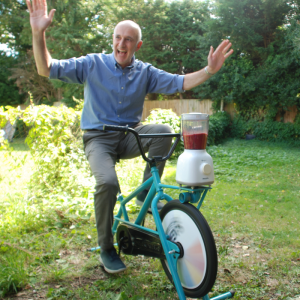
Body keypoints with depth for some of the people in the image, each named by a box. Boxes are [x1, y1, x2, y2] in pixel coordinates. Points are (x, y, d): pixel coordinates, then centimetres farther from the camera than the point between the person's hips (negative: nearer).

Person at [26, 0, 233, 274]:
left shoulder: (145, 72, 4)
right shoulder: (93, 64, -4)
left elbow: (180, 83, -2)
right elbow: (47, 69, -9)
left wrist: (209, 70, -18)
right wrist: (38, 34, -24)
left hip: (130, 136, 3)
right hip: (98, 138, -3)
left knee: (163, 131, -27)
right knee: (107, 182, -30)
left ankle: (146, 192, -8)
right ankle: (106, 249, -8)